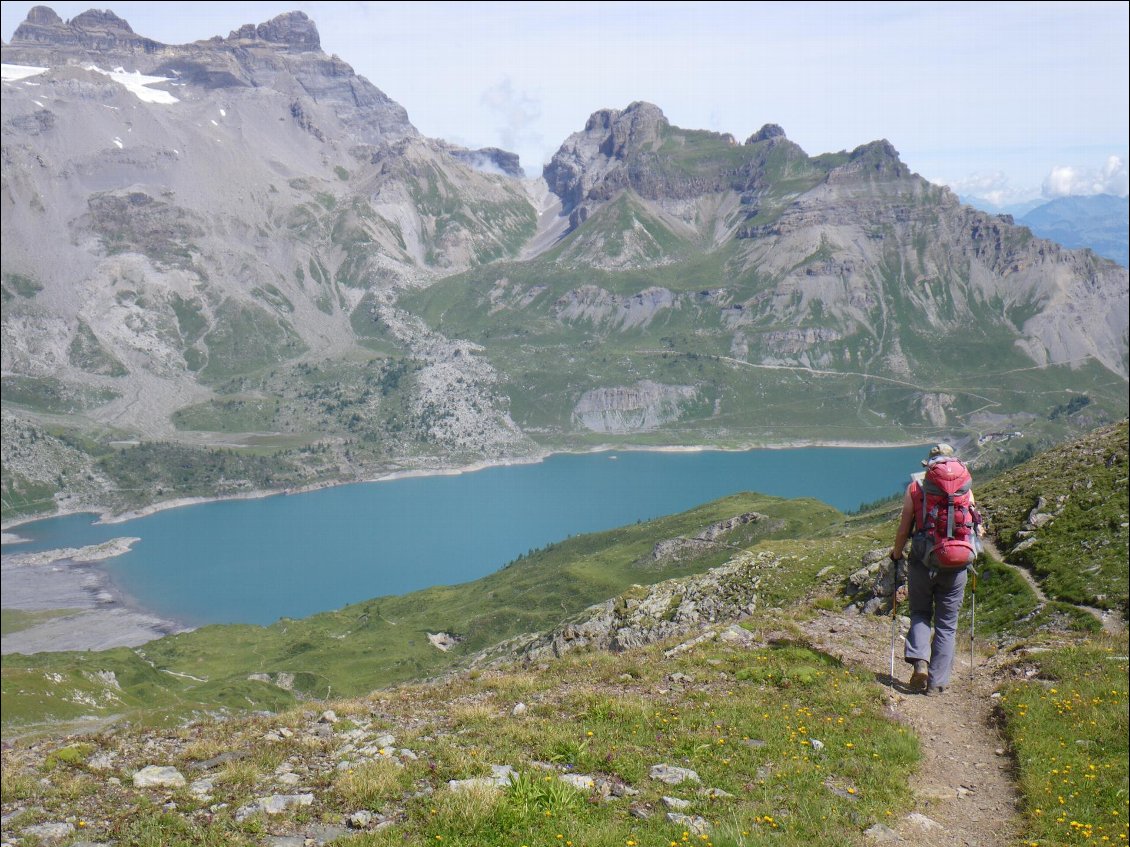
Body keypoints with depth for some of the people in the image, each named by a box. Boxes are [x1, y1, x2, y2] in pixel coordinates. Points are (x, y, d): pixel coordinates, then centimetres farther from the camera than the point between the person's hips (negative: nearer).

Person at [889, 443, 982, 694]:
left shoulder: (915, 486, 0)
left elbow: (904, 529, 0)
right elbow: (975, 528, 6)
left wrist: (896, 555, 15)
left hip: (922, 561, -1)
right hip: (956, 565, 1)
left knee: (920, 614, 17)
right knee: (947, 624, 10)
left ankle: (919, 660, -6)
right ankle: (937, 682, 10)